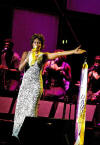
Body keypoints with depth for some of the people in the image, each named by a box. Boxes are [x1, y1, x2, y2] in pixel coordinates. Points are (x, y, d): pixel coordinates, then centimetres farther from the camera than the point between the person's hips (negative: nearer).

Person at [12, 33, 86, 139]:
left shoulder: (43, 56, 4)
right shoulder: (26, 54, 10)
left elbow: (58, 54, -6)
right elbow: (20, 68, 2)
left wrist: (73, 52, -16)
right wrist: (28, 58, -10)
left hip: (36, 84, -3)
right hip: (25, 83, 3)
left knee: (31, 107, -11)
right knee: (21, 106, 0)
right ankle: (17, 133, 6)